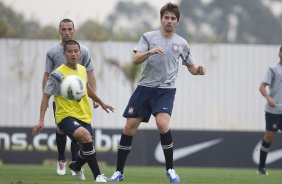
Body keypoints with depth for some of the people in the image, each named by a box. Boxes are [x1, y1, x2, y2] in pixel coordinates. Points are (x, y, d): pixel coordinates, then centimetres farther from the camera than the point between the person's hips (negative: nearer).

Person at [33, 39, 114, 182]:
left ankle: (76, 166, 47)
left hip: (84, 116, 7)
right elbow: (46, 96, -10)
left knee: (87, 149, 10)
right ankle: (97, 176, -25)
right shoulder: (58, 74, -13)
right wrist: (41, 120, -17)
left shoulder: (82, 69, 7)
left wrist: (101, 103, 38)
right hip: (66, 116, -7)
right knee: (85, 136, -33)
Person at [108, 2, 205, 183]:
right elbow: (136, 59, -10)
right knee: (129, 127, -2)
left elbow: (191, 67, 17)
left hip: (166, 90, -1)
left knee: (162, 124, -25)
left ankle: (170, 169, -9)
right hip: (145, 87, 1)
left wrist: (198, 70, -6)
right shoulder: (148, 37, 3)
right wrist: (150, 51, -29)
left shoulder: (181, 43, 7)